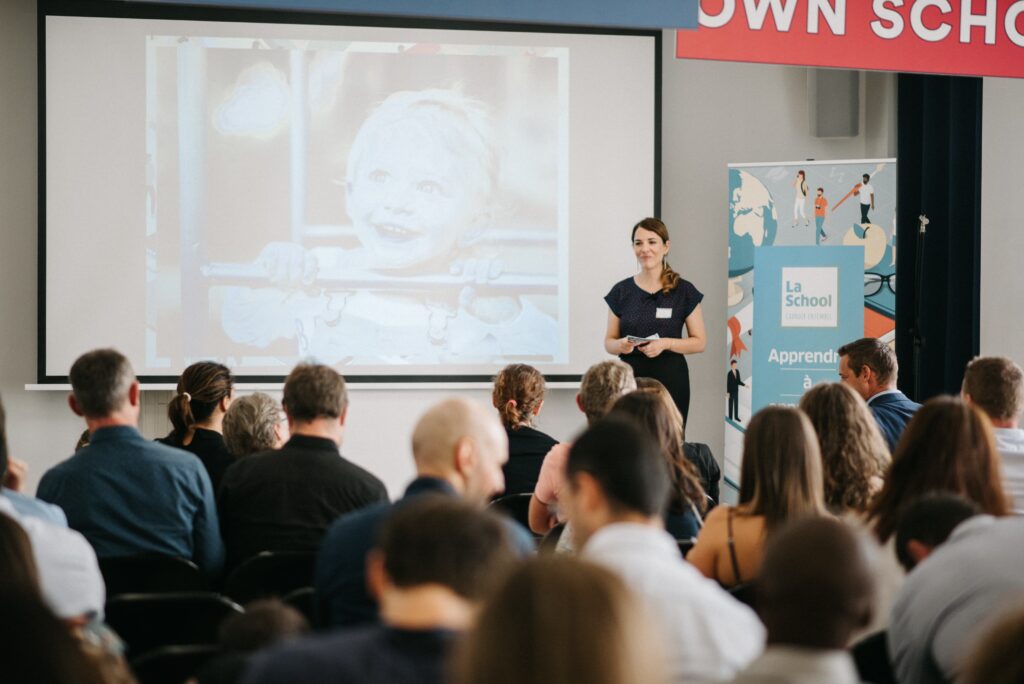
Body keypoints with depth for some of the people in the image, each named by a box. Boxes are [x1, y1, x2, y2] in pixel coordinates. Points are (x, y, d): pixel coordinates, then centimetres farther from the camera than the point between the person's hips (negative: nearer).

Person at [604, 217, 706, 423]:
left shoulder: (684, 291, 1)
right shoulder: (621, 291, 6)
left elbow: (699, 342, 2)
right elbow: (609, 342, 10)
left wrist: (665, 344, -15)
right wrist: (620, 345, -13)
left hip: (670, 378, -1)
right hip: (630, 377, 1)